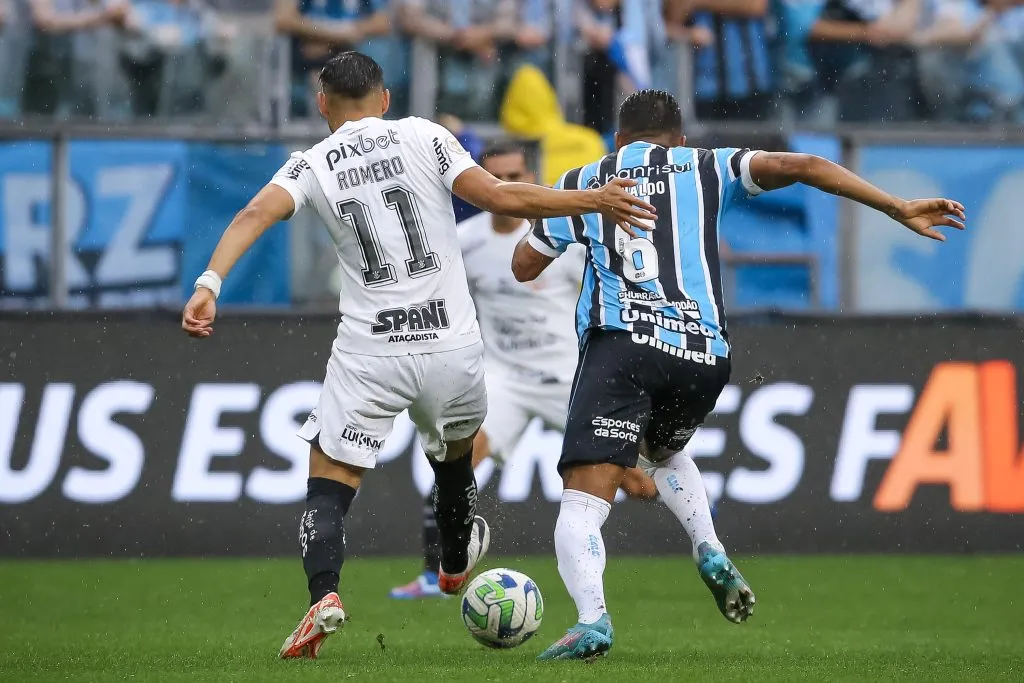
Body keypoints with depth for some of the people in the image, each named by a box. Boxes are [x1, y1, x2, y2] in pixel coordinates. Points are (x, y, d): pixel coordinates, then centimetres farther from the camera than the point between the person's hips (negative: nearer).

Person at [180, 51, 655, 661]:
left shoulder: (313, 164, 3)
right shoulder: (422, 136, 1)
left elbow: (255, 214, -15)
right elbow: (501, 197, -7)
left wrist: (210, 284, -25)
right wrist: (594, 201, -2)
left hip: (370, 353, -1)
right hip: (452, 348, 1)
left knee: (329, 487, 2)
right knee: (455, 456, 29)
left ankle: (324, 594, -23)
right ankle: (456, 561, 51)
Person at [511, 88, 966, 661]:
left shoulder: (583, 182, 20)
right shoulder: (707, 168, 19)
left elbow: (525, 266, 27)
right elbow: (802, 167, 5)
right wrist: (899, 209, 4)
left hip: (619, 345, -3)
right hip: (704, 356, 3)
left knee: (583, 501, -9)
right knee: (663, 449, 35)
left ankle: (592, 617, -36)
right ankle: (710, 553, 11)